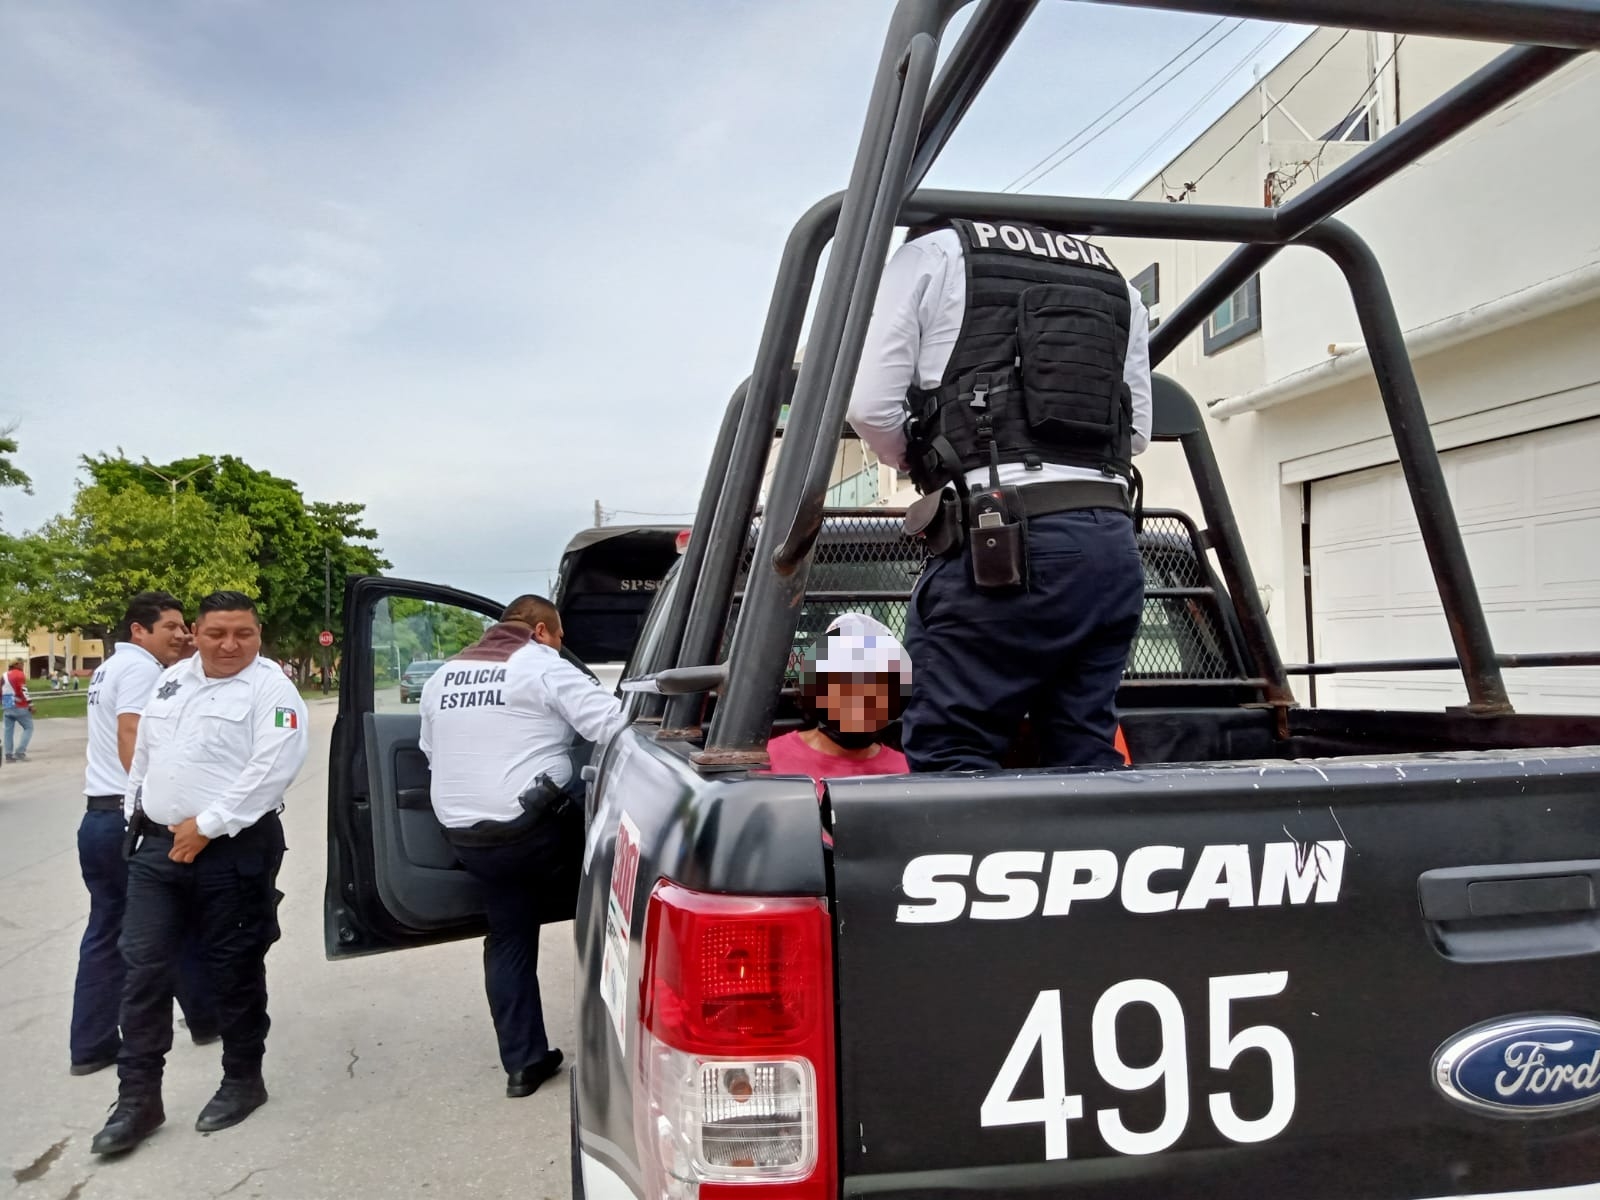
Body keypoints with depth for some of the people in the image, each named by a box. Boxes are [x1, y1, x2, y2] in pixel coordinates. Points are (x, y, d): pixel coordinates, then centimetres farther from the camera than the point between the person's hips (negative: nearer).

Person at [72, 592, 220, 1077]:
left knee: (105, 933, 11)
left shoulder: (111, 668, 19)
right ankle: (206, 1020, 18)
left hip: (97, 816, 9)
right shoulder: (140, 666, -12)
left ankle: (90, 1045, 14)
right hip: (131, 817, -9)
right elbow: (131, 741, -22)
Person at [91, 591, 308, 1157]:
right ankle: (138, 1098, 17)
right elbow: (144, 755, 20)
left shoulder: (270, 689, -11)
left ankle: (242, 1080, 25)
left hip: (235, 849, -6)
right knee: (143, 966, 6)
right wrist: (138, 814, 14)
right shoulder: (170, 681, 11)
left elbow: (272, 769, -21)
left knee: (234, 968, 7)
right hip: (158, 845, 6)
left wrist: (207, 826, -20)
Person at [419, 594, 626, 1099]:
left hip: (465, 834, 7)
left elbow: (431, 752, 25)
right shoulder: (543, 667, -7)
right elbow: (614, 725, -15)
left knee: (508, 936, 16)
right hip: (533, 825, -7)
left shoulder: (443, 675, 15)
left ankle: (522, 1062, 19)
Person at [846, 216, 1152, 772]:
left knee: (950, 764, -2)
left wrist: (917, 462, 19)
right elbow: (1139, 430, 22)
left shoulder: (929, 253, 10)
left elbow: (870, 404, 1)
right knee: (1087, 762, 10)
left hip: (1000, 541, -6)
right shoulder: (1116, 281, 25)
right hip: (1114, 543, 6)